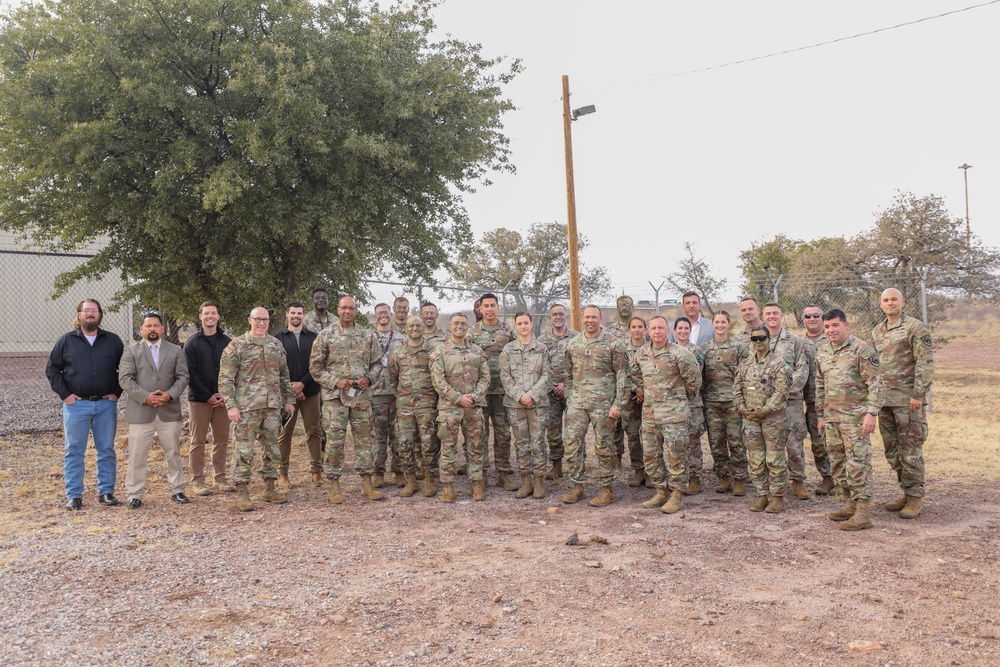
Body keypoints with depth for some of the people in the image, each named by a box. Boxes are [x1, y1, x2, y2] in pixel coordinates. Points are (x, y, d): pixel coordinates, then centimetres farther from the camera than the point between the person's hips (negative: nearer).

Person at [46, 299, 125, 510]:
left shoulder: (113, 341, 7)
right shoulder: (66, 341, 4)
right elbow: (52, 369, 6)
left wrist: (116, 392, 1)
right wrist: (64, 394, -3)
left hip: (106, 404, 1)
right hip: (76, 404, -1)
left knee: (107, 450, 6)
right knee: (73, 451, 2)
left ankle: (106, 492, 14)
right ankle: (73, 496, 9)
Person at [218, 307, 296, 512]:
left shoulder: (276, 345, 12)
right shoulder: (236, 346, -4)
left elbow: (284, 375, 18)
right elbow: (225, 378, -6)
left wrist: (289, 400, 14)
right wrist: (231, 405, -13)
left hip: (272, 406, 5)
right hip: (247, 407, -5)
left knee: (273, 449, 10)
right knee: (244, 450, -3)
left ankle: (270, 489, 21)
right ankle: (242, 493, 5)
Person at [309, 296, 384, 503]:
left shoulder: (367, 336, 8)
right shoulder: (326, 336, 0)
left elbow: (377, 363, 12)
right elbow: (315, 367, -1)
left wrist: (369, 378, -7)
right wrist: (336, 381, -13)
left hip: (362, 395, 3)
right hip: (335, 396, -2)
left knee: (364, 439, 6)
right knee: (335, 441, 0)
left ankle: (366, 484, 14)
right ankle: (334, 485, 11)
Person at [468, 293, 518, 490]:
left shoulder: (508, 331, 6)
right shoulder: (472, 332, 4)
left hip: (502, 390, 1)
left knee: (503, 433, 4)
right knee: (480, 433, 4)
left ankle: (503, 474, 13)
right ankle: (481, 473, 13)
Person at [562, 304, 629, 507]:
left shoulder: (613, 344, -3)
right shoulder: (572, 345, 11)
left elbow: (622, 376, -5)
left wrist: (618, 404, -11)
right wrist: (568, 400, 12)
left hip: (603, 403, -4)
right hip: (577, 403, 4)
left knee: (603, 446, 2)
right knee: (572, 443, 2)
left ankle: (607, 489, 14)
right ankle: (577, 487, 15)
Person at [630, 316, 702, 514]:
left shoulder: (679, 353, -11)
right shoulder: (641, 353, 8)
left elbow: (694, 378, -5)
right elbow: (635, 373, 27)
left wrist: (682, 399, 5)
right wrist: (639, 389, 20)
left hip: (674, 414, -6)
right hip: (649, 413, 7)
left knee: (675, 456, -2)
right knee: (650, 455, 11)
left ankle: (677, 496, 9)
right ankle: (661, 492, 24)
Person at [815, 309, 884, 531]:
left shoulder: (862, 350, -9)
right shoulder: (822, 353, 12)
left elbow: (875, 383, -12)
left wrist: (871, 413, -19)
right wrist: (822, 414, 18)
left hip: (855, 417, -7)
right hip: (832, 417, 7)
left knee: (858, 463, -7)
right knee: (838, 464, 12)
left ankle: (863, 513, -2)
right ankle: (851, 505, 24)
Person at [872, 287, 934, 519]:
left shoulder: (916, 328, -6)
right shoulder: (876, 332, 15)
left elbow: (925, 364, -12)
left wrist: (918, 395, -17)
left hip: (908, 400, -7)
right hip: (885, 400, 7)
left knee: (910, 450, -3)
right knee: (893, 452, 11)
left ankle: (916, 498, 6)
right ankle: (906, 494, 22)